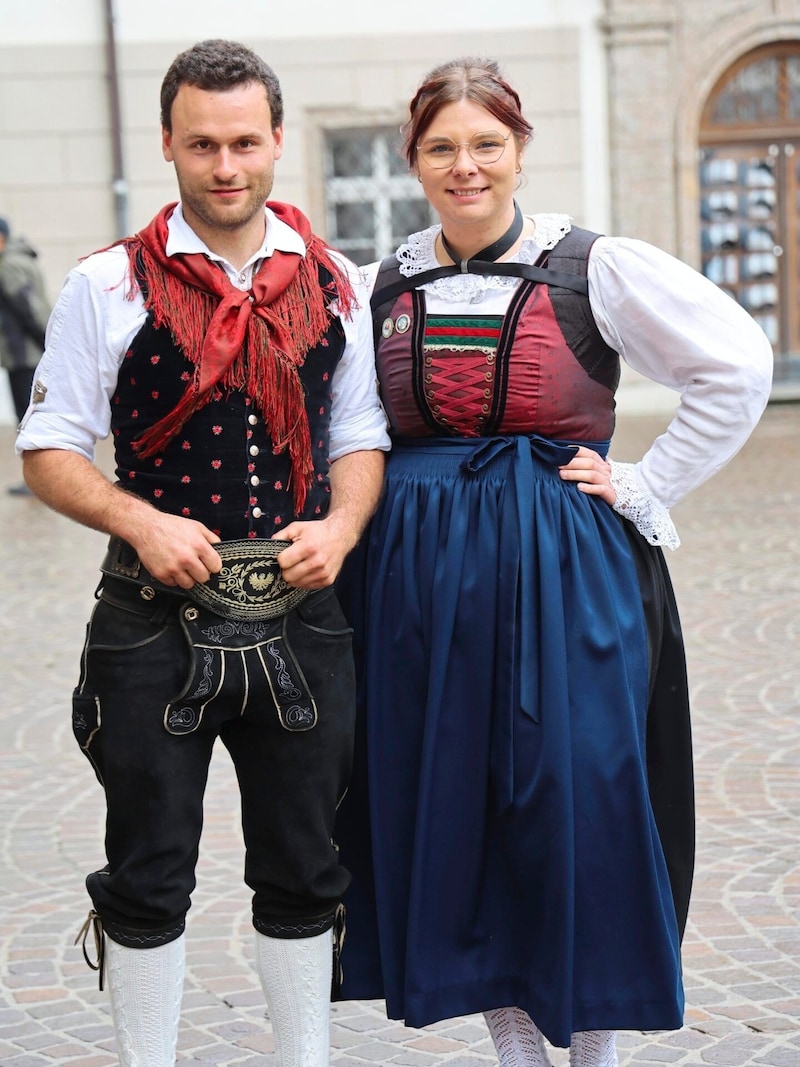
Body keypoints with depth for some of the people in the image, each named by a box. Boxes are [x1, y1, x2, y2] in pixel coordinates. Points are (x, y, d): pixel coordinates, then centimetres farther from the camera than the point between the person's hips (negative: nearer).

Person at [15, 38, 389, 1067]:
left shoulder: (332, 285, 7)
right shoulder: (110, 285, -3)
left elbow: (360, 435, 13)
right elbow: (50, 451, -2)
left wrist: (341, 527, -6)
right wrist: (142, 523, -18)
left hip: (300, 621, 3)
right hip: (156, 624, -3)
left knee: (303, 874, 13)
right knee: (149, 878, 7)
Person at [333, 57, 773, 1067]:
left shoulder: (594, 268, -4)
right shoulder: (385, 287, 7)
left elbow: (737, 366, -6)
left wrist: (642, 489, -6)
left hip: (565, 574, -4)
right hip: (419, 580, 4)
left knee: (579, 807, -1)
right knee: (449, 814, 7)